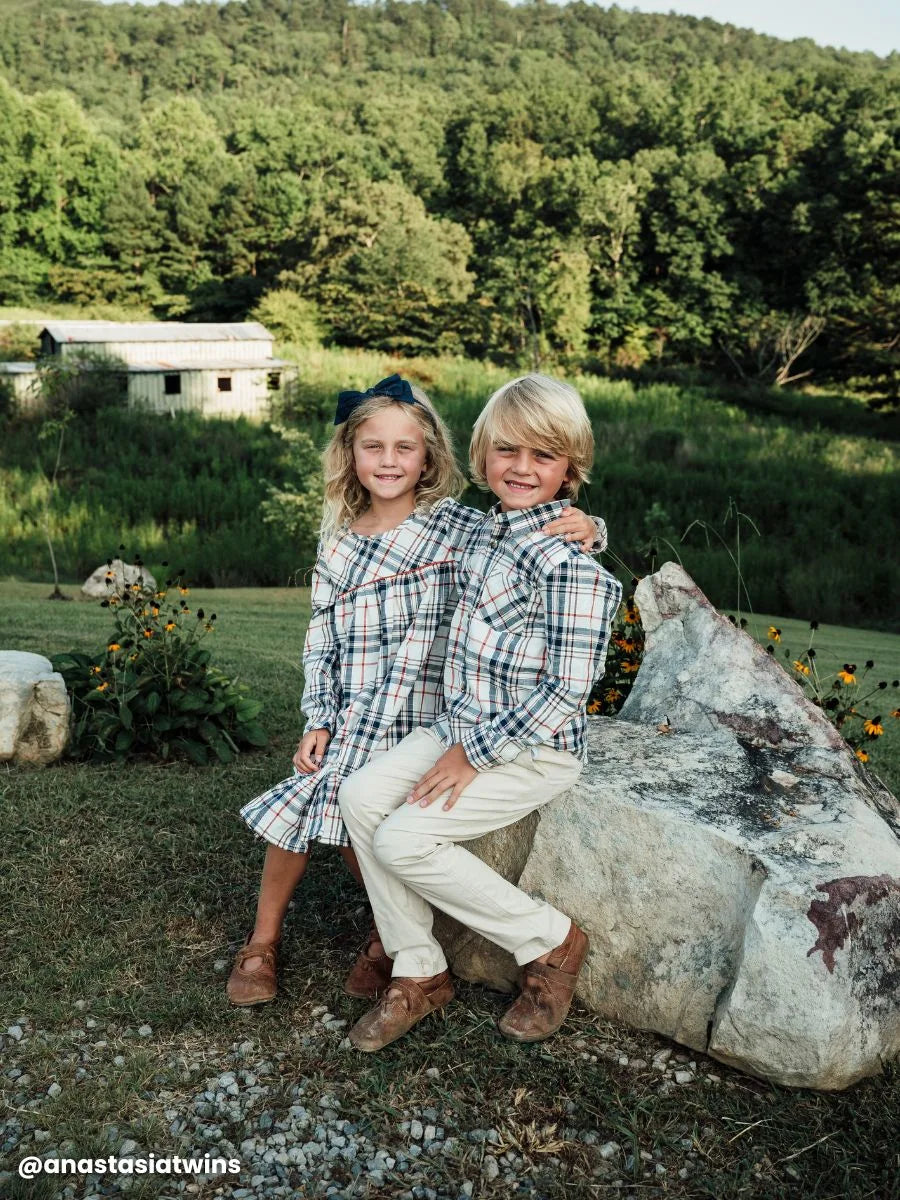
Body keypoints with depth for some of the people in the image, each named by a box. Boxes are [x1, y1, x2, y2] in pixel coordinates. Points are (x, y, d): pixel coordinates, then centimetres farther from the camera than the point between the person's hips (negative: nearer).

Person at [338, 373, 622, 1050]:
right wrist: (457, 736, 14)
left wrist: (474, 755, -18)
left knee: (403, 840, -17)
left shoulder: (572, 560, -20)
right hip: (464, 725, 8)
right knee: (361, 797, -7)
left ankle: (551, 942, 3)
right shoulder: (489, 532, 7)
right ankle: (419, 974, 6)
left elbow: (568, 690, -22)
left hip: (534, 749, -8)